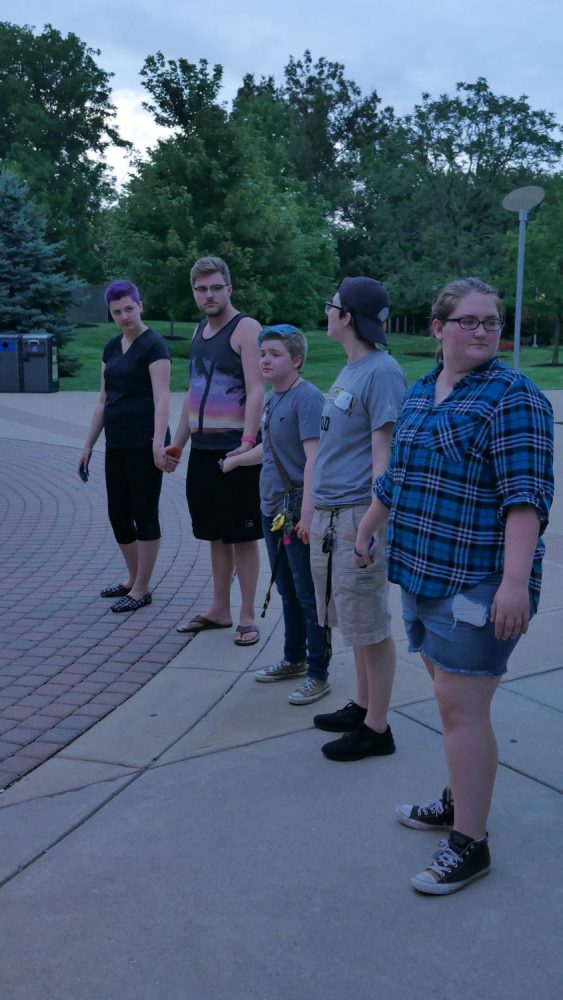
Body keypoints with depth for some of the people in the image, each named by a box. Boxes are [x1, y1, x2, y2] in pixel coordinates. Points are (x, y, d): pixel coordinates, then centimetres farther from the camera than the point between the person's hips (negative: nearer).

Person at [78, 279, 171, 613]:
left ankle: (142, 590, 11)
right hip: (117, 444, 8)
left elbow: (162, 398, -18)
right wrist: (88, 445, 17)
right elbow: (103, 401, 18)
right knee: (118, 514, 13)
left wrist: (158, 442, -30)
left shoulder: (154, 345, -8)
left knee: (144, 514, 1)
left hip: (144, 444, -8)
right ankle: (133, 579, 30)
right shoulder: (112, 348, 14)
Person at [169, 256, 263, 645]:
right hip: (203, 449, 7)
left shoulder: (246, 328, -8)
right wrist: (178, 443, 21)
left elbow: (256, 389, -18)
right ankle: (219, 610, 26)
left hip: (235, 449, -7)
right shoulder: (200, 331, 15)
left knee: (243, 535, 0)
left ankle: (248, 617, 10)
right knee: (215, 533, 14)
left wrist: (247, 442, -28)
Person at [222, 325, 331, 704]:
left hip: (297, 513, -9)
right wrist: (235, 460, 41)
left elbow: (313, 457, -23)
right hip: (273, 510, 9)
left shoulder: (307, 397, -16)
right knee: (287, 591, 20)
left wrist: (307, 512, -28)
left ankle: (318, 674, 12)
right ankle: (294, 659, 35)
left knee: (309, 596, 1)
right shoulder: (272, 399, 11)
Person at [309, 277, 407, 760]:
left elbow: (384, 452, -18)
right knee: (355, 620, 19)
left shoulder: (382, 372, -14)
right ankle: (363, 706, 33)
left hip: (357, 516, -9)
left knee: (371, 625, 2)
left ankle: (376, 729, 14)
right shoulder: (349, 370, 13)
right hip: (329, 516, 9)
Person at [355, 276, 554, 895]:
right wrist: (366, 531, 29)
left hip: (478, 582, -7)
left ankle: (469, 845, 9)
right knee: (451, 699, 18)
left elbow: (525, 496, -19)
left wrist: (515, 581, -27)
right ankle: (459, 802, 34)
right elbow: (395, 475, 23)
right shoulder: (420, 392, 13)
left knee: (462, 707, -3)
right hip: (423, 572, 7)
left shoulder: (513, 398, -11)